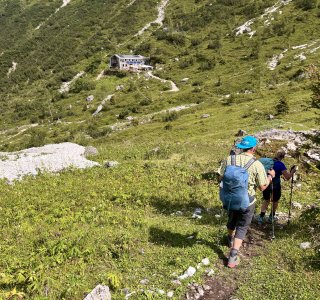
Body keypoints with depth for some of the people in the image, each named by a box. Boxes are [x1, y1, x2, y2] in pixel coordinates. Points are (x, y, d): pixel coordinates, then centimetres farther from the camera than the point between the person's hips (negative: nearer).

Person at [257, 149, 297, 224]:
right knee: (275, 201, 21)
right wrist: (292, 171, 1)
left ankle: (261, 217, 10)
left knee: (266, 200, 21)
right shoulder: (281, 165, -16)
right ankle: (271, 217, 35)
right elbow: (287, 177, -14)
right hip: (275, 186, -4)